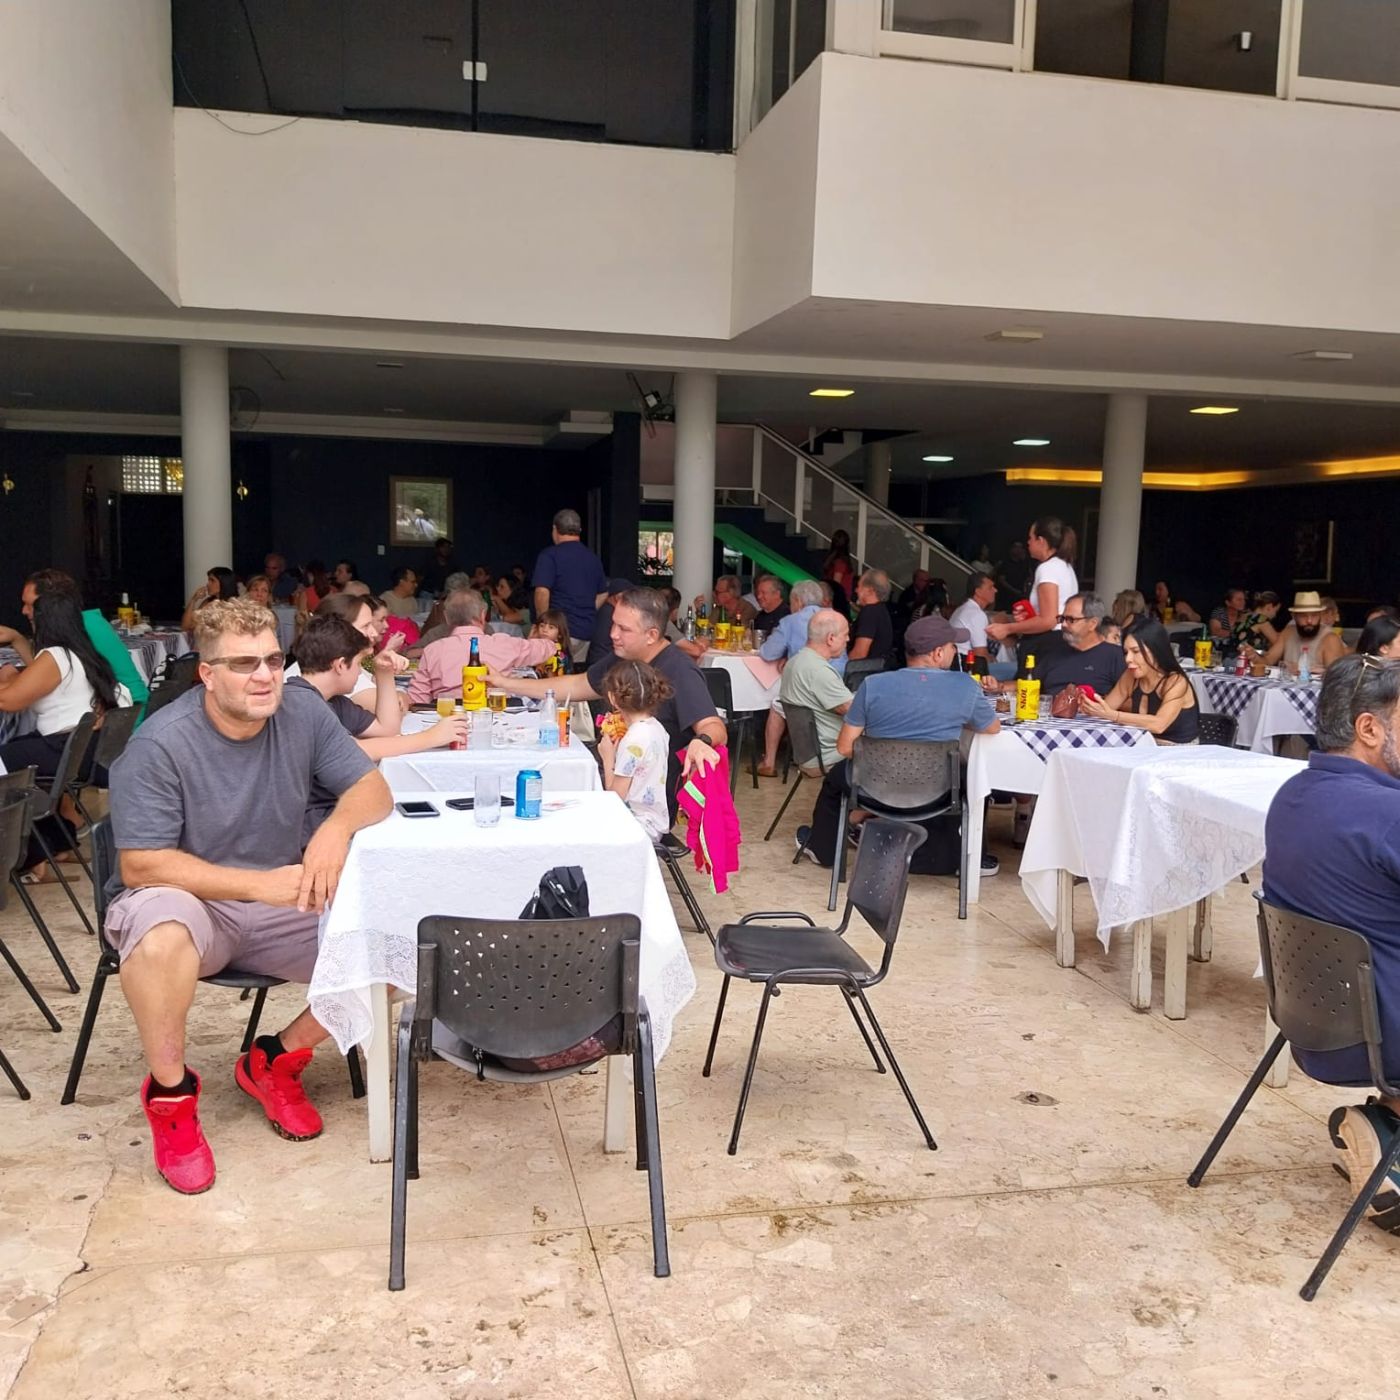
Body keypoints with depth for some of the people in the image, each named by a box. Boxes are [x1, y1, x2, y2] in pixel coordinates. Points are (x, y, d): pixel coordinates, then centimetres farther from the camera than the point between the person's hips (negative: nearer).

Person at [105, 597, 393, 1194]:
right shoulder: (160, 744, -19)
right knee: (161, 939, -39)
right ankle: (169, 1091, -10)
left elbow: (373, 790, -5)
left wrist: (337, 827, -30)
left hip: (280, 906, 5)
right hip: (186, 901, -4)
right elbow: (140, 865, -21)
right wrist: (259, 883, -30)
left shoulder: (302, 712, -6)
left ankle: (277, 1060, 7)